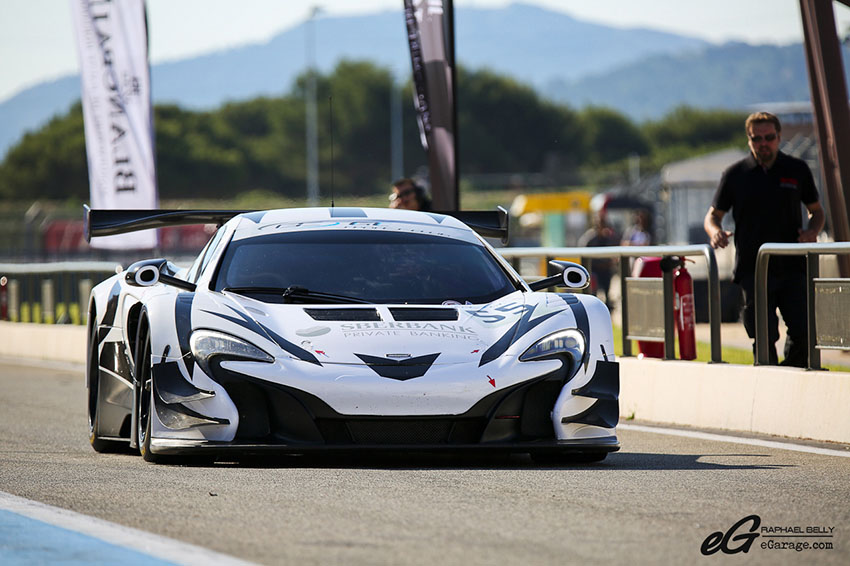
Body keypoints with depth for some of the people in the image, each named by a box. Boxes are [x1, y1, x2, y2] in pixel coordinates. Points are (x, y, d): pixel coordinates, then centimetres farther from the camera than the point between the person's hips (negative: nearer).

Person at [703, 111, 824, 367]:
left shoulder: (797, 170, 9)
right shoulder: (735, 174, 6)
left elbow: (816, 211, 19)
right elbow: (713, 215, 13)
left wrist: (812, 230, -4)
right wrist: (715, 231, -12)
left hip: (793, 268, 1)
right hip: (753, 269, -1)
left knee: (803, 333, -8)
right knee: (765, 338, -4)